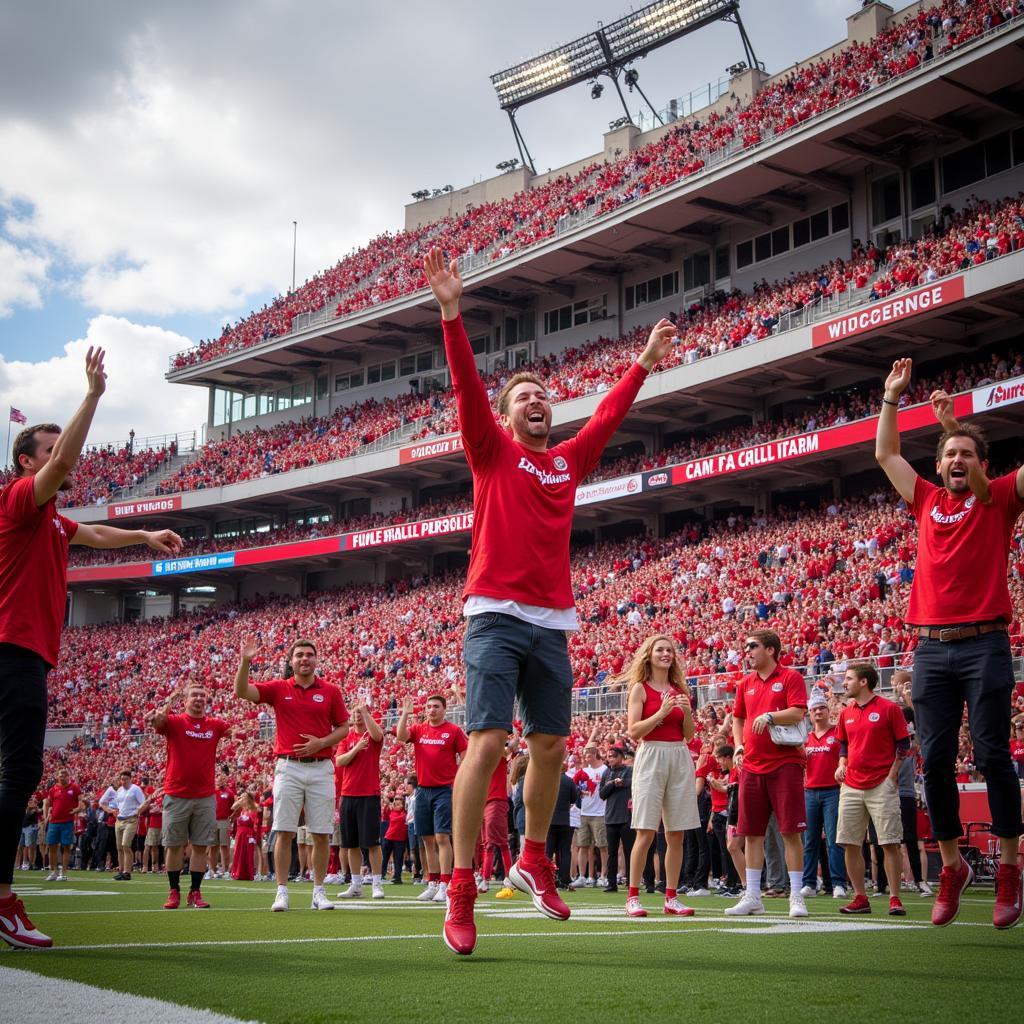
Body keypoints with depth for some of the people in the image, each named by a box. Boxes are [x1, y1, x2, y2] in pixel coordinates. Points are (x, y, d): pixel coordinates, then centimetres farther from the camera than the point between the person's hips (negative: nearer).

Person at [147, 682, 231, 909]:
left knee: (201, 846, 2)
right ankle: (174, 892, 13)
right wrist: (170, 703, -22)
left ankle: (195, 892, 10)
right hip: (176, 795, -2)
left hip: (205, 796, 2)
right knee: (173, 845, 3)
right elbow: (154, 721, -18)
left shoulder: (215, 725, 8)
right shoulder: (174, 722, 1)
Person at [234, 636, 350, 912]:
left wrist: (321, 743, -9)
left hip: (321, 768, 0)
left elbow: (343, 728, 9)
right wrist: (245, 661, -20)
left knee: (322, 834, 1)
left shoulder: (330, 692, 6)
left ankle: (319, 892, 11)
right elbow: (241, 691, -5)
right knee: (284, 832, -3)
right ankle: (282, 892, 3)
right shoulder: (278, 689, 6)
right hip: (288, 767, 0)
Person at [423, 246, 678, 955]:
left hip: (553, 623, 6)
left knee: (552, 747, 10)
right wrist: (452, 314, -15)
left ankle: (534, 859, 31)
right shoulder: (492, 451, 4)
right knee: (487, 744, -14)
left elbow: (610, 413, 28)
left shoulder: (570, 460, 17)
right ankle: (462, 893, -11)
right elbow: (468, 387, -6)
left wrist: (646, 361, 33)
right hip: (496, 616, -5)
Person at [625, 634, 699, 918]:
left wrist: (687, 711, -4)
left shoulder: (680, 690, 14)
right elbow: (634, 731, -6)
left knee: (676, 834, 3)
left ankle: (671, 898, 9)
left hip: (680, 758, 5)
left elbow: (689, 734, 14)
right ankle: (633, 897, -2)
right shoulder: (639, 688, 2)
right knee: (645, 832, -8)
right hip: (651, 755, -5)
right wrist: (661, 712, -15)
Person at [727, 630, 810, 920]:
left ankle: (796, 896, 2)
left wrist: (769, 716, -24)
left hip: (785, 763, -5)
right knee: (752, 833, 6)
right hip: (752, 766, 6)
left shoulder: (790, 678, -1)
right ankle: (752, 897, 12)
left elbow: (797, 713, -12)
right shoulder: (745, 684, 15)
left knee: (790, 831, -4)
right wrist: (738, 744, 10)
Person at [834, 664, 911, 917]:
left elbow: (904, 743, -1)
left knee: (890, 843, -5)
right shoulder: (846, 713, 13)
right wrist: (842, 764, 7)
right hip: (851, 786, 6)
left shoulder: (889, 708, -3)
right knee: (850, 844, 2)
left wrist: (893, 773, -8)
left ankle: (895, 899, 1)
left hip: (882, 786, -5)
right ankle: (860, 898, 10)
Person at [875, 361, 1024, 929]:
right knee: (936, 759, 1)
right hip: (931, 647, 3)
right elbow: (885, 455, 25)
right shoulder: (927, 501, 17)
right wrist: (891, 397, 23)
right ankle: (952, 865, 12)